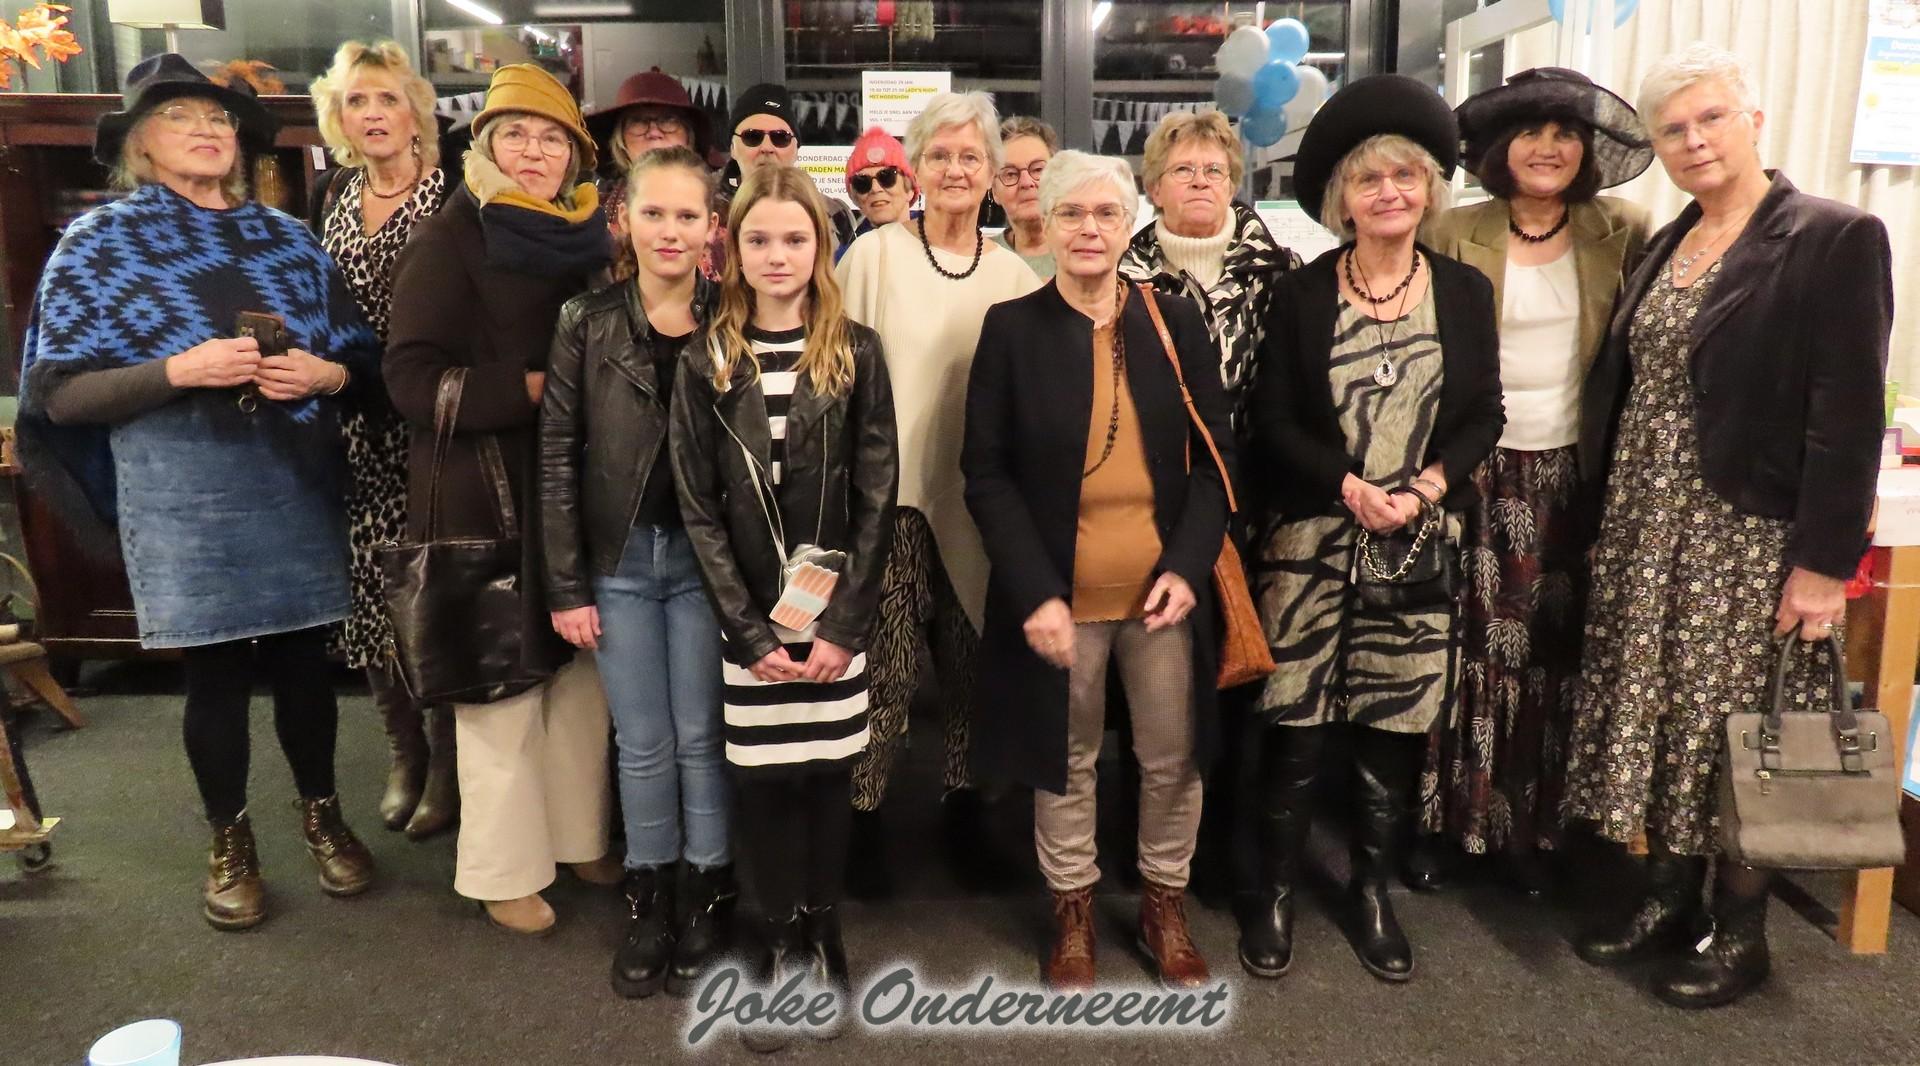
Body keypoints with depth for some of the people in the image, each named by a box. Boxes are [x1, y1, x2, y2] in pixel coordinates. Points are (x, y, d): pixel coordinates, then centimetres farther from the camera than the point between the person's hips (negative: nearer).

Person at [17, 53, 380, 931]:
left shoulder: (286, 237, 9)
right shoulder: (98, 242, 0)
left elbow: (363, 356, 11)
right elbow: (57, 391, -6)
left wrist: (322, 373, -12)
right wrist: (179, 370, -20)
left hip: (296, 484, 2)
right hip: (181, 497, -2)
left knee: (303, 659, 10)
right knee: (214, 672, 6)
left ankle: (322, 815, 31)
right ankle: (229, 843, 27)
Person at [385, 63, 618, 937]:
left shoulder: (589, 240, 10)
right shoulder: (451, 240, -6)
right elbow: (412, 378, -15)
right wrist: (530, 388, -20)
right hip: (487, 492, -5)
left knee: (583, 668, 11)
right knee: (505, 676, 3)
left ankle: (579, 834, 29)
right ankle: (504, 868, 19)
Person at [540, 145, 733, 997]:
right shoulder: (587, 323, -1)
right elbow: (557, 457, -1)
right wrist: (566, 584, -4)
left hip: (702, 557, -1)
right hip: (618, 561, 1)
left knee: (700, 737, 9)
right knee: (641, 744, 11)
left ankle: (707, 899, 27)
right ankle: (648, 900, 30)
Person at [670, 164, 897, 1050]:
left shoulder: (856, 353, 1)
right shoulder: (705, 361, 2)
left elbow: (877, 499, -3)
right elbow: (698, 507, -1)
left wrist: (844, 624, -10)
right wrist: (748, 628, -9)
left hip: (836, 609, 0)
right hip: (749, 617, 0)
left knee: (829, 773, 7)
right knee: (762, 777, 5)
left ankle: (822, 930, 26)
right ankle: (781, 939, 23)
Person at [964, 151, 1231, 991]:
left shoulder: (1176, 323, 2)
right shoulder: (1011, 328, -3)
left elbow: (1214, 457, 4)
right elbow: (986, 474, -6)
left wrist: (1188, 565, -10)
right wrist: (1034, 592, -15)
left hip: (1163, 587, 2)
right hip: (1058, 593, -1)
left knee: (1172, 757, 14)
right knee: (1065, 758, 14)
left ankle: (1165, 904, 36)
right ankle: (1071, 909, 34)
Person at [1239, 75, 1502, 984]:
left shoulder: (1466, 291, 6)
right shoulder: (1301, 293, 0)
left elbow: (1484, 416, 4)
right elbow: (1270, 424, -3)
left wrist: (1425, 487, -13)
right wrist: (1349, 488, -16)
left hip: (1419, 542, 2)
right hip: (1311, 539, -1)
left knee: (1395, 721, 8)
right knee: (1295, 721, 1)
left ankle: (1371, 891, 26)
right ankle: (1274, 888, 19)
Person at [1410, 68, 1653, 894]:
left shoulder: (1622, 234, 4)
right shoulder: (1453, 236, -2)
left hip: (1572, 473, 2)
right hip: (1475, 470, -2)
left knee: (1552, 652, 7)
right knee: (1466, 644, -1)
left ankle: (1529, 826, 22)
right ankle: (1441, 818, 15)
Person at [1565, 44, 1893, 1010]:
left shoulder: (1835, 238, -9)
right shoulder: (1664, 247, 11)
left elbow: (1849, 414, -14)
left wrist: (1825, 560, -17)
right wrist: (1605, 518, 9)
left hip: (1750, 536, -6)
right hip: (1645, 528, 6)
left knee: (1736, 731, 3)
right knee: (1657, 717, 11)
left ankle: (1740, 932, 21)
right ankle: (1667, 899, 26)